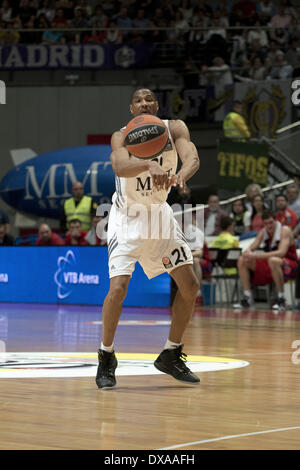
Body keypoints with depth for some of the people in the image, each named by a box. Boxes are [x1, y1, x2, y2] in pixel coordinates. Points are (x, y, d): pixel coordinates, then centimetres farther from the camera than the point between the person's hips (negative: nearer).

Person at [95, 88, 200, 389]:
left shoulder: (174, 128, -8)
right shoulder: (122, 136, -16)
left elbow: (192, 157, -27)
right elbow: (120, 166, -37)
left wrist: (181, 175, -50)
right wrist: (149, 165, -58)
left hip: (160, 214, 4)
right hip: (128, 217, -4)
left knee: (190, 285, 2)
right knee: (118, 287, -19)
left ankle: (171, 355, 17)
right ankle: (106, 358, -1)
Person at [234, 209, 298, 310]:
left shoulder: (285, 230, -17)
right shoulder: (263, 232, 3)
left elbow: (281, 253, -31)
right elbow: (251, 247, 1)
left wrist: (257, 255, -37)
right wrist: (248, 252, -27)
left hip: (289, 265, -7)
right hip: (268, 264, 7)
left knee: (273, 260, -42)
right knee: (242, 261, -7)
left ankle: (281, 299, -32)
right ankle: (247, 299, -8)